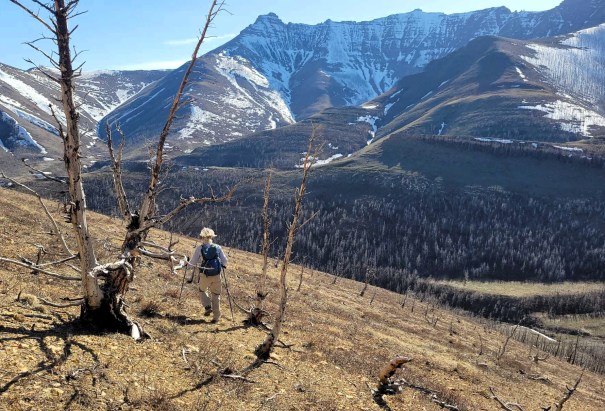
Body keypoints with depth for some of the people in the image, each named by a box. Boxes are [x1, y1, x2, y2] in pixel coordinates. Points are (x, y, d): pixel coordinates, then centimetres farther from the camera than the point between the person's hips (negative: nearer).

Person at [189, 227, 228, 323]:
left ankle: (208, 307, 6)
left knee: (203, 290, 26)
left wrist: (195, 270, 17)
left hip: (204, 275, -1)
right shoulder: (218, 247, 1)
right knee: (216, 295, 13)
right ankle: (216, 317, 11)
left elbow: (193, 263, -3)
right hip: (216, 275, 1)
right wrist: (221, 266, 23)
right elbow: (224, 261, 3)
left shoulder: (199, 248, -4)